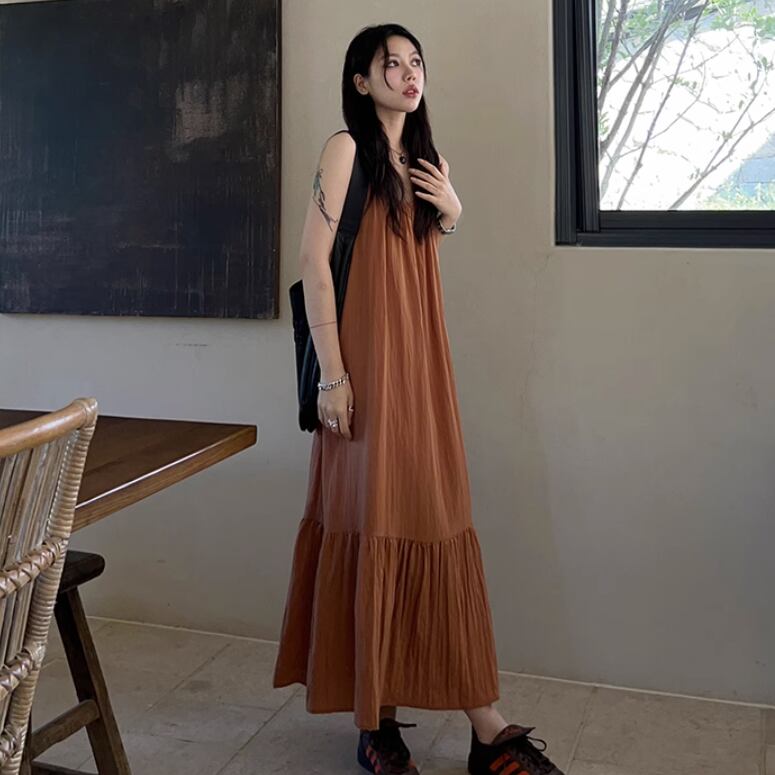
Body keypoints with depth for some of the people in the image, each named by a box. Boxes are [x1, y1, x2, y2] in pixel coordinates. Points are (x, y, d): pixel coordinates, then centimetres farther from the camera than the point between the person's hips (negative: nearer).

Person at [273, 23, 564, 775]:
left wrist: (452, 212, 6)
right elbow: (313, 260, -12)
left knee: (440, 525, 7)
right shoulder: (346, 147, -4)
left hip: (423, 363, 7)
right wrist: (332, 374, -17)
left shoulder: (427, 160, 17)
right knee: (369, 527, 0)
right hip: (365, 361, -7)